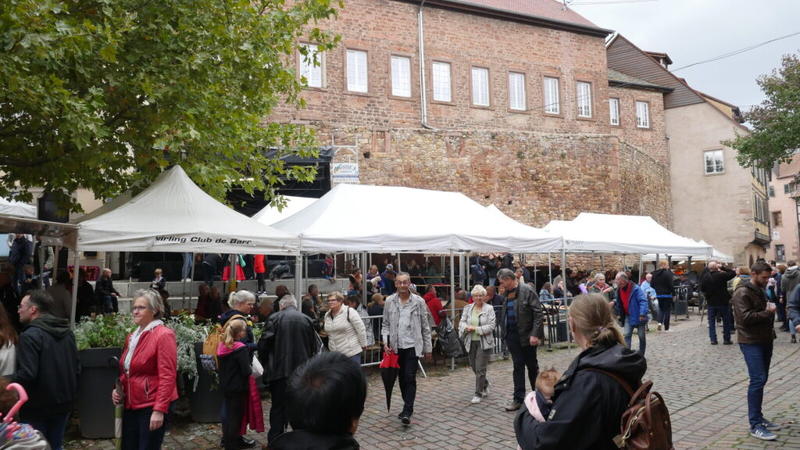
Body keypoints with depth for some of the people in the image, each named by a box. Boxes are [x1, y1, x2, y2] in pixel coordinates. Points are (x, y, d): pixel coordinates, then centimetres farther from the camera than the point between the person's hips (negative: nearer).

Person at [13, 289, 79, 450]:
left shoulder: (30, 335, -18)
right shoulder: (67, 332, 7)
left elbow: (26, 374, -24)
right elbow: (76, 368, 12)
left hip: (38, 407, -7)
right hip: (64, 402, 7)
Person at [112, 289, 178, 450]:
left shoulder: (164, 335, -15)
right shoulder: (133, 336, 12)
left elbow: (167, 376, -20)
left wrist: (159, 410, -23)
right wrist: (118, 389, 5)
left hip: (152, 406, -8)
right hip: (131, 404, 8)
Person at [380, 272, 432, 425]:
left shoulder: (419, 301, -4)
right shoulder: (389, 301, 1)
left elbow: (425, 327, 1)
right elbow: (386, 324, 8)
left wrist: (428, 348, 3)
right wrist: (385, 341, -7)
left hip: (413, 345, -3)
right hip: (396, 346, 3)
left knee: (410, 378, -9)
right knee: (402, 378, 14)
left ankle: (407, 412, -7)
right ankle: (408, 407, 28)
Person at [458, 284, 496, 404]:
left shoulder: (489, 309, -5)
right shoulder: (468, 308, 8)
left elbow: (491, 326, -12)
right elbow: (462, 322, 4)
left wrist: (475, 328, -16)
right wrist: (467, 327, -18)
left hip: (484, 342, -5)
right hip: (471, 342, 5)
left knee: (480, 368, -5)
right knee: (474, 367, 14)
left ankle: (478, 393, 5)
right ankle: (485, 385, 39)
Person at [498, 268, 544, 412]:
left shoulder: (527, 291, -13)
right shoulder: (507, 293, 7)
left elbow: (538, 313, -15)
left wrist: (535, 334, -21)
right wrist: (505, 333, 7)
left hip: (527, 335, -5)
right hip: (512, 335, 5)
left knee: (532, 366, 10)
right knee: (518, 366, 7)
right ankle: (518, 398, 11)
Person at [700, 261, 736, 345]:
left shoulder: (705, 277, -5)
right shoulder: (721, 275, -17)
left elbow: (701, 288, 3)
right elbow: (733, 273, -5)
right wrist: (723, 267, -2)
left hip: (711, 302, 3)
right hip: (723, 302, -3)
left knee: (711, 322, 9)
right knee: (726, 321, 10)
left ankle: (713, 339, 6)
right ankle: (726, 339, 13)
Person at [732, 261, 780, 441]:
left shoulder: (760, 289, 16)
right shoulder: (742, 292, -14)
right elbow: (745, 317, -23)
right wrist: (767, 312, -14)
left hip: (765, 340, 9)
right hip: (751, 341, -9)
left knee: (761, 379, 13)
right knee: (758, 380, -12)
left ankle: (758, 418, 23)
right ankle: (755, 426, -7)